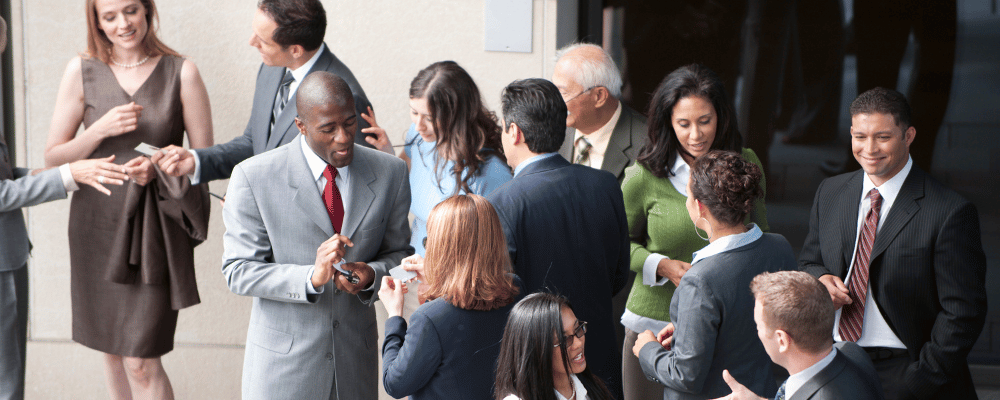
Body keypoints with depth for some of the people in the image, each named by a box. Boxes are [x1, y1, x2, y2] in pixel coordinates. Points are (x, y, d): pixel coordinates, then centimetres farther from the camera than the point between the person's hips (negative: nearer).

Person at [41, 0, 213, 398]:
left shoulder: (181, 72, -2)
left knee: (142, 363, -8)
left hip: (155, 228, -2)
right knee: (111, 350, 13)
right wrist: (102, 129, -13)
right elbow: (53, 157, 3)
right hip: (97, 225, 3)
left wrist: (160, 167, -17)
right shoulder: (81, 71, 2)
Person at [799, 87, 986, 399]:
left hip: (903, 374, -4)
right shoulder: (830, 193, 6)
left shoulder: (951, 213, -12)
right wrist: (820, 280, -7)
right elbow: (809, 262, 17)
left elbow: (963, 313, -12)